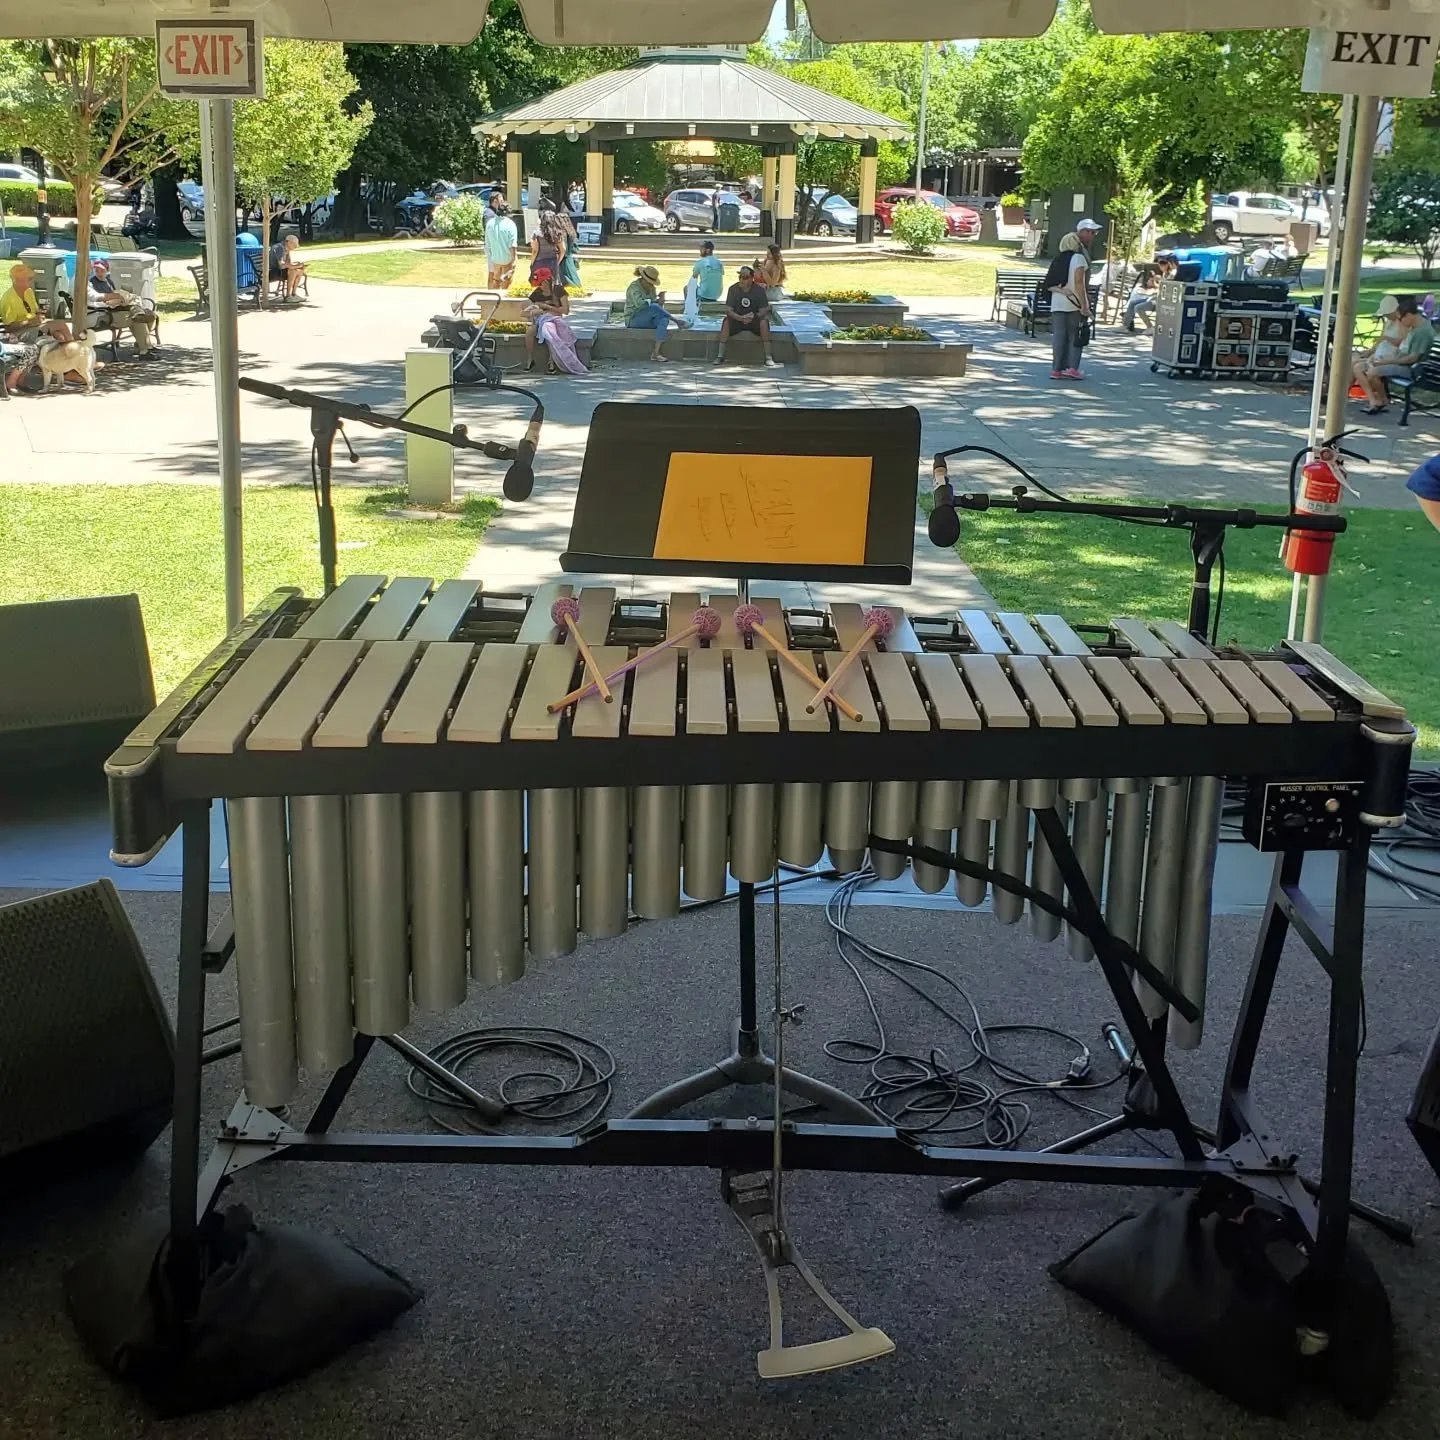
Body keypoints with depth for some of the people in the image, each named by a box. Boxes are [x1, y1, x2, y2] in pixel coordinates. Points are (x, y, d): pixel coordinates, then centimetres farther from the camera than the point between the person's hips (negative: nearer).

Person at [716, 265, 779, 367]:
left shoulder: (759, 290, -10)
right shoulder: (733, 289, -9)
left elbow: (763, 311, -12)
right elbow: (728, 310, -14)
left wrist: (753, 316, -34)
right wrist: (741, 318, -33)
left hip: (754, 321, 0)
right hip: (737, 320, 0)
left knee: (764, 322, -32)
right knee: (726, 321, -30)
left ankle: (768, 357, -28)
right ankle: (720, 355, -26)